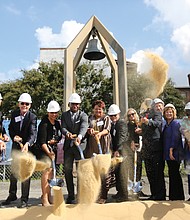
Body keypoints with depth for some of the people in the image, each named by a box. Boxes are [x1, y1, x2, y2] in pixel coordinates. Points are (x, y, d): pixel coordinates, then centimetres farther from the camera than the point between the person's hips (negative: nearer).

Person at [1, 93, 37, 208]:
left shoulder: (32, 117, -16)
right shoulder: (14, 114, 0)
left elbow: (33, 133, -27)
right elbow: (11, 128, 10)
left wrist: (27, 143, -46)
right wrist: (14, 136, -11)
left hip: (27, 147, -5)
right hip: (15, 146, 5)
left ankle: (24, 199, 13)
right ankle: (12, 195, 37)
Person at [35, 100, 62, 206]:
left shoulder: (57, 123, 8)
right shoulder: (44, 124, -13)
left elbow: (60, 136, 15)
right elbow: (42, 142, -17)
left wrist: (54, 141, -6)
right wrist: (49, 153, -22)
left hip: (53, 150, 7)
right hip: (44, 150, -7)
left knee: (51, 172, 11)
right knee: (47, 171, -13)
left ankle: (48, 196, 23)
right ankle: (45, 199, -6)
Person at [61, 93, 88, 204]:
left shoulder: (83, 115, 2)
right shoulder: (64, 115, 10)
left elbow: (84, 127, -17)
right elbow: (63, 127, -4)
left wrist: (79, 137, -38)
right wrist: (67, 133, -28)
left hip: (80, 145, -3)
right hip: (68, 146, 3)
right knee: (67, 170, 5)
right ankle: (71, 196, 18)